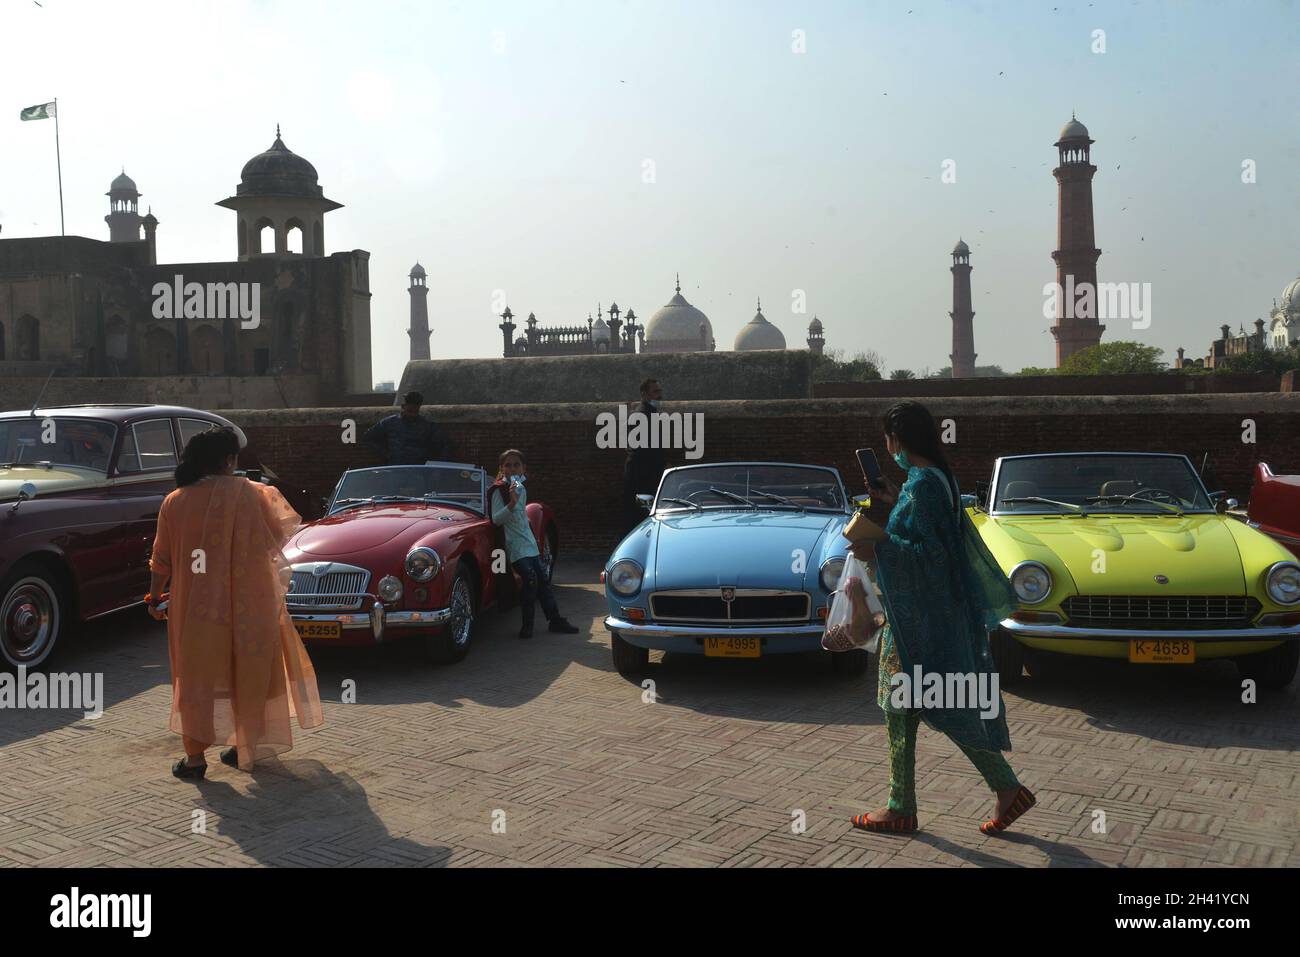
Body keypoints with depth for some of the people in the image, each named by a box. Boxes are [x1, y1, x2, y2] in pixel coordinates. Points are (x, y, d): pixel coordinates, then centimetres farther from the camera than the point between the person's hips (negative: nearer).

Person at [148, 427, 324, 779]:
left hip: (194, 608, 1)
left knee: (197, 677, 11)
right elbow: (278, 536, 4)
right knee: (245, 675, 15)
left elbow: (162, 560, 2)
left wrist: (155, 596, 16)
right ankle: (244, 747, 25)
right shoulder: (250, 494, -8)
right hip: (245, 605, 0)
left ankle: (195, 757, 11)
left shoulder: (174, 502, -4)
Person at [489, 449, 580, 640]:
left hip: (529, 543, 8)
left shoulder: (521, 489, 14)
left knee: (543, 579, 8)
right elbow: (496, 519, -20)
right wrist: (512, 503, -33)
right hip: (515, 546, -8)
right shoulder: (499, 490, -10)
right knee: (530, 579, -21)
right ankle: (527, 624, -11)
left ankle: (555, 620, 16)